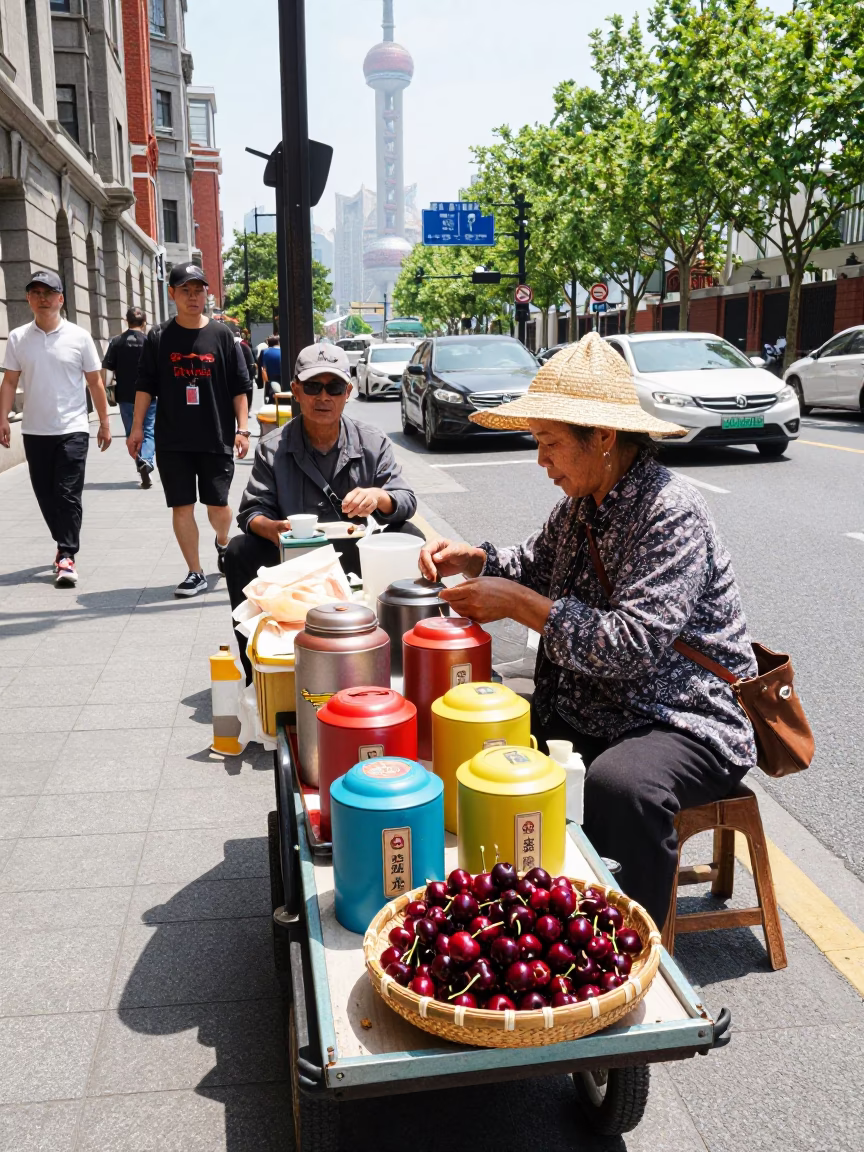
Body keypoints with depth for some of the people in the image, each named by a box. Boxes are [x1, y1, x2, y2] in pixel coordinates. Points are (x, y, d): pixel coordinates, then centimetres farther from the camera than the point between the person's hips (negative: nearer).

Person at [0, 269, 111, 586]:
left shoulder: (79, 336, -2)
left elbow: (95, 382, 3)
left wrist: (104, 423, 2)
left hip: (72, 429, -3)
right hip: (34, 431, 3)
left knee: (68, 495, -7)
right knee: (45, 495, 9)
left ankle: (66, 557, -4)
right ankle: (66, 545, 25)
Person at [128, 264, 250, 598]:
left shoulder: (222, 335, 3)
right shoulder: (158, 338, 5)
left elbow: (239, 387, 4)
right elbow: (145, 385, 7)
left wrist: (242, 429, -3)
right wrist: (137, 428, 1)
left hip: (217, 439, -1)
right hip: (172, 441, 1)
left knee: (218, 505, 2)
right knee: (182, 507, 2)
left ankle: (223, 542, 36)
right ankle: (196, 573, 12)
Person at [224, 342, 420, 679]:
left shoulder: (373, 443, 0)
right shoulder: (273, 448, -1)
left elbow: (407, 502, -4)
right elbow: (252, 510, -4)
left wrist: (379, 497, -29)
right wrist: (269, 528, -29)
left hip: (357, 559, 0)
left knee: (411, 541, -24)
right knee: (239, 552, -25)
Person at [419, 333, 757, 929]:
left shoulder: (671, 511, -20)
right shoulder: (583, 504, 7)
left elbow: (632, 646, -29)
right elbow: (535, 564, 25)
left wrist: (516, 601, -23)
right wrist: (470, 559, 5)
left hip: (686, 723, -9)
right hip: (590, 713, 9)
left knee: (619, 783, -36)